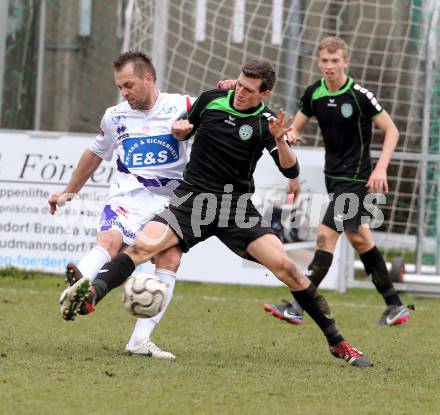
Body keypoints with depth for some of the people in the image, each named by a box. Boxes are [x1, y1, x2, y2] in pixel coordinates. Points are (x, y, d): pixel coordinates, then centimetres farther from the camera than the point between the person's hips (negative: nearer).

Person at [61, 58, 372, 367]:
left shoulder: (264, 123, -4)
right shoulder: (211, 100, 4)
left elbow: (290, 171, -11)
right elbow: (185, 131, 22)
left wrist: (280, 140, -29)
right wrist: (180, 129, -2)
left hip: (237, 206, -2)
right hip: (192, 199, 2)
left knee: (283, 265, -14)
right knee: (144, 246, -24)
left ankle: (336, 342, -3)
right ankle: (90, 294, -39)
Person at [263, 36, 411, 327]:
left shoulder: (359, 95, -16)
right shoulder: (314, 93, 1)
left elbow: (391, 130, -10)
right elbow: (296, 127, 12)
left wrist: (381, 168, -20)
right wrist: (291, 135, -13)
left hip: (355, 178, -7)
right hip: (333, 176, 7)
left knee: (326, 236, -14)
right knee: (360, 239, 13)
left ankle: (297, 307, -15)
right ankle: (395, 307, 22)